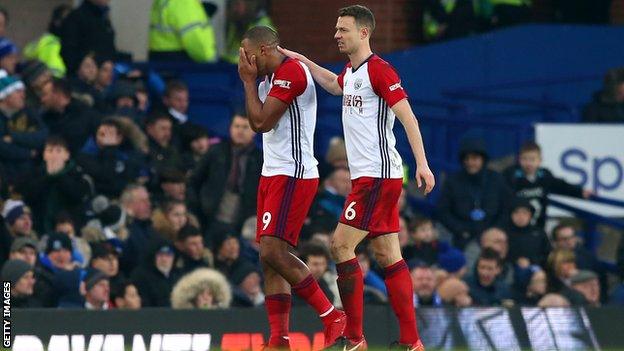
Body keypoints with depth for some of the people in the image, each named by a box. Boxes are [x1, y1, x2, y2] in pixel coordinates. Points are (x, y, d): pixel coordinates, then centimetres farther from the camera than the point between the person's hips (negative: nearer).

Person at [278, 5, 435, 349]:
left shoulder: (378, 70, -13)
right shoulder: (350, 72, 15)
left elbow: (407, 116, -17)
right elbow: (334, 84, 41)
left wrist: (422, 163, -24)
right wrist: (303, 61, 35)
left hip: (378, 176, -9)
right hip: (366, 175, 9)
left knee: (342, 244, -12)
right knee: (388, 256, 7)